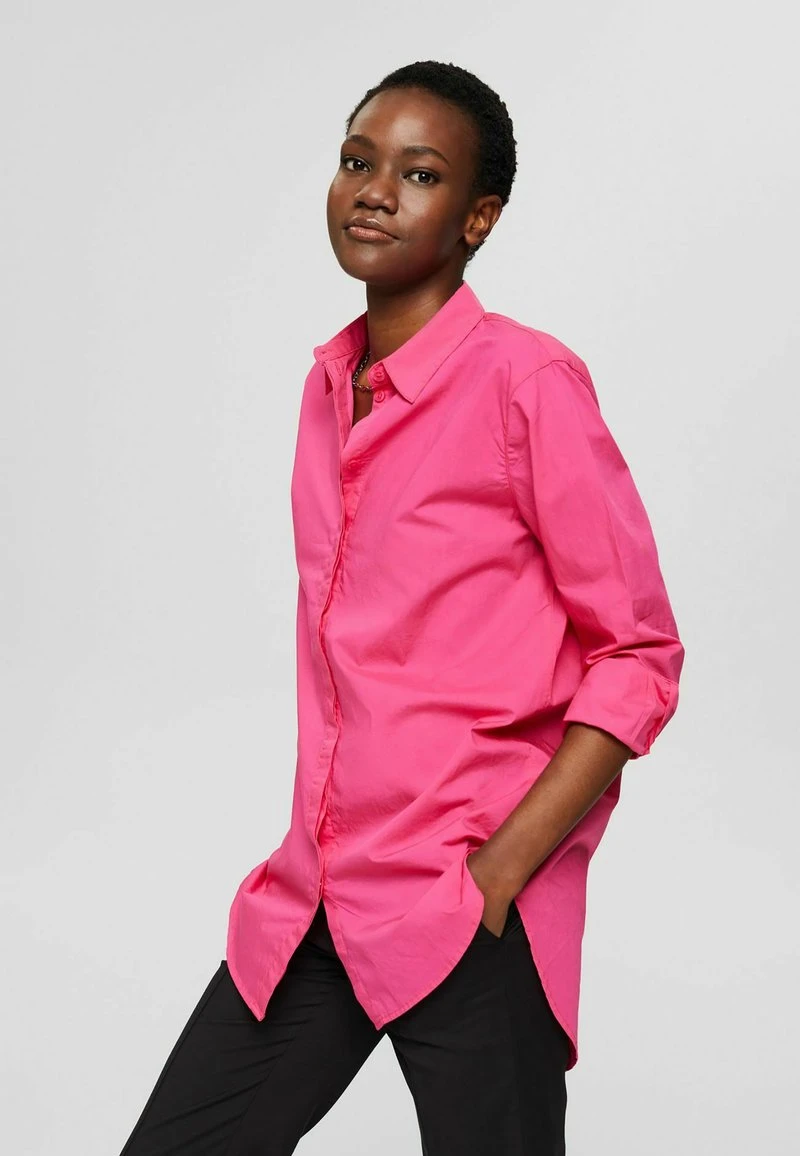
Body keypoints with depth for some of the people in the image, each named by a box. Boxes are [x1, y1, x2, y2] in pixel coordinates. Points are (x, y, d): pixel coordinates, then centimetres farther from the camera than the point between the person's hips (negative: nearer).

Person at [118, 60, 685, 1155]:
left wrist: (499, 871, -16)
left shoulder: (528, 382, -9)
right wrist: (317, 856, 16)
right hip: (309, 900, 7)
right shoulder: (327, 385, 12)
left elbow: (640, 654, -9)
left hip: (468, 922, -7)